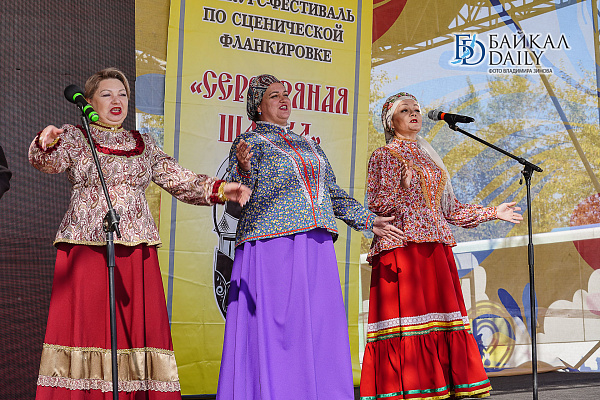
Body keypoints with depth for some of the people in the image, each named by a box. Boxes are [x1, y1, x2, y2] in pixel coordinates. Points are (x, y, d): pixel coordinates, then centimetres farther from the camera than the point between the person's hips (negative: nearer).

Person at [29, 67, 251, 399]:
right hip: (85, 245, -3)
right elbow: (49, 162, -10)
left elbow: (180, 181, 14)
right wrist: (47, 142, -33)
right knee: (84, 324, -8)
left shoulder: (143, 144, 19)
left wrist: (218, 189, -2)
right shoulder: (74, 137, 10)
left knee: (139, 328, -3)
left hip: (136, 248, 3)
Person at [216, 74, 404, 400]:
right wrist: (243, 167, -27)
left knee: (316, 332, 4)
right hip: (271, 246, -6)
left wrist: (368, 220, 22)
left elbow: (333, 194, 26)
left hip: (316, 249, 6)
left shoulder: (308, 146, 22)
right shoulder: (249, 142, 5)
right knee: (272, 334, -9)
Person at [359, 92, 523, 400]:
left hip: (436, 247, 7)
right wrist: (402, 188, -19)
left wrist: (492, 212, 23)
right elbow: (376, 205, -6)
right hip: (400, 246, -6)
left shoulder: (428, 158, 23)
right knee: (407, 316, -12)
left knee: (441, 318, 0)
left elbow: (449, 208, 24)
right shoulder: (383, 156, 4)